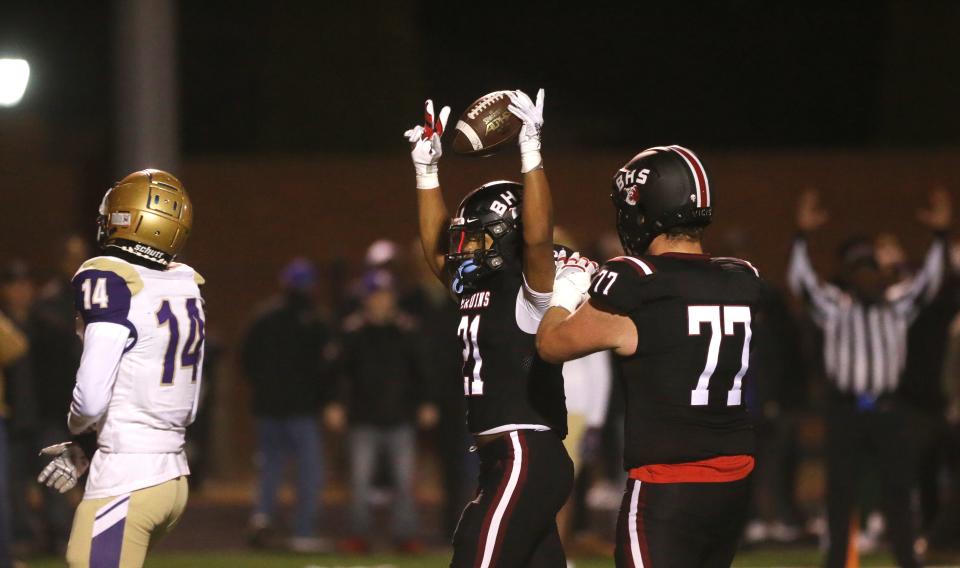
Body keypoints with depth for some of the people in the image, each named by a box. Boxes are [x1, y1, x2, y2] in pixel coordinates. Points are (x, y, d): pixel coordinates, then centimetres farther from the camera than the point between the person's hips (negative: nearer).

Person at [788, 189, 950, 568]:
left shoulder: (897, 304, 8)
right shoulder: (835, 306, 3)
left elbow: (928, 281, -1)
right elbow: (802, 282, -9)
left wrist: (939, 235, -13)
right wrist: (802, 235, -20)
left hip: (889, 409, 1)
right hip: (846, 409, -1)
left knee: (898, 487, 5)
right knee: (840, 490, 3)